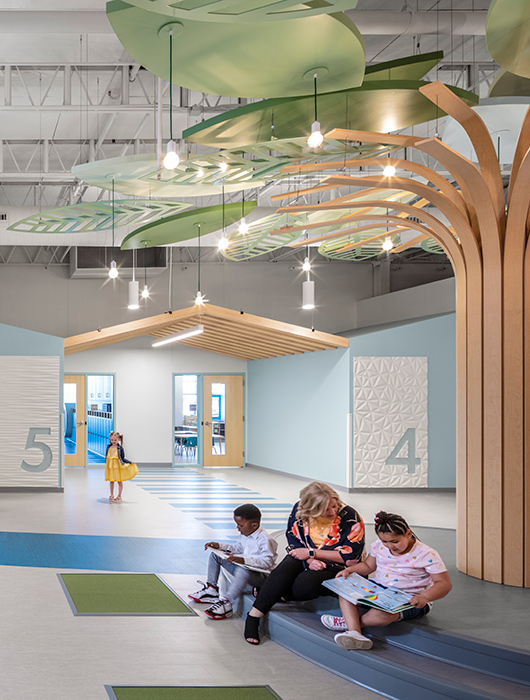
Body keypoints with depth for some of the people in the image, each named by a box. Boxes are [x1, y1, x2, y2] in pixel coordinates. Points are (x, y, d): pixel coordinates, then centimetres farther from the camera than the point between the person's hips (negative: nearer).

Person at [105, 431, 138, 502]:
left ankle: (119, 496, 13)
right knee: (111, 481, 11)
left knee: (119, 481, 4)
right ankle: (111, 496, 22)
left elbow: (123, 458, 0)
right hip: (110, 466, 4)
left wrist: (130, 462, -6)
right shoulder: (109, 447, 4)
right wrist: (106, 464, 12)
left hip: (118, 466, -4)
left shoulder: (120, 448, -6)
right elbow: (106, 457, 13)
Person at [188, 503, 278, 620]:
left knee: (243, 571, -46)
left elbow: (267, 561, -32)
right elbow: (238, 548, 25)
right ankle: (211, 590, 9)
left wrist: (244, 560, -41)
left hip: (261, 576, -10)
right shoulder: (244, 535, 6)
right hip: (244, 566, 10)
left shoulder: (265, 539, -23)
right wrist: (220, 546, 12)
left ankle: (227, 603, -39)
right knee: (215, 554, 12)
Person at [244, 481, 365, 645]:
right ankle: (253, 617, -29)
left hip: (336, 568, -4)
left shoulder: (350, 517, -19)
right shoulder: (300, 509, -7)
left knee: (305, 584, -35)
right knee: (287, 566, -31)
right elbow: (293, 540, 4)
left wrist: (311, 552, -18)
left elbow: (350, 556, -18)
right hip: (306, 560, 4)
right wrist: (310, 560, -17)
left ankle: (271, 594, -7)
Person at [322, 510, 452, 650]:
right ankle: (354, 631, -34)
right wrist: (349, 570, -1)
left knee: (386, 611, -40)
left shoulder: (426, 555, -16)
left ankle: (348, 622, -14)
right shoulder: (379, 546, 1)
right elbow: (368, 566, 19)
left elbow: (445, 584, -17)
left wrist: (424, 598, -36)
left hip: (411, 600, -6)